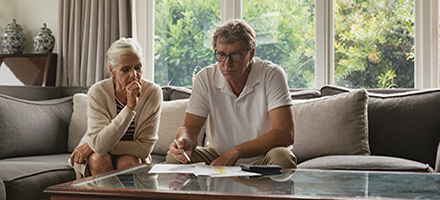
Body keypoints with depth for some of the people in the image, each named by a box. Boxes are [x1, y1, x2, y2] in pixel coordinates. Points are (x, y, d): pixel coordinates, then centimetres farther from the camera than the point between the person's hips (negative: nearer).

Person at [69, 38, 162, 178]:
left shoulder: (153, 92, -19)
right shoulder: (97, 92, -21)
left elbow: (145, 148, -20)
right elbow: (100, 145, -33)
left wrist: (91, 146, -22)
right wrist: (130, 107, -40)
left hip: (133, 156, 1)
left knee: (128, 162, -31)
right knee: (99, 159, -32)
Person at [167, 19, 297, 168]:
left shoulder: (272, 75, -16)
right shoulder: (205, 78, -7)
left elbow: (285, 134, -22)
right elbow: (190, 127, -6)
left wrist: (236, 152, -29)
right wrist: (185, 141, -32)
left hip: (260, 158, -1)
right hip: (218, 155, 1)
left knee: (283, 157, -34)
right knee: (175, 157, -25)